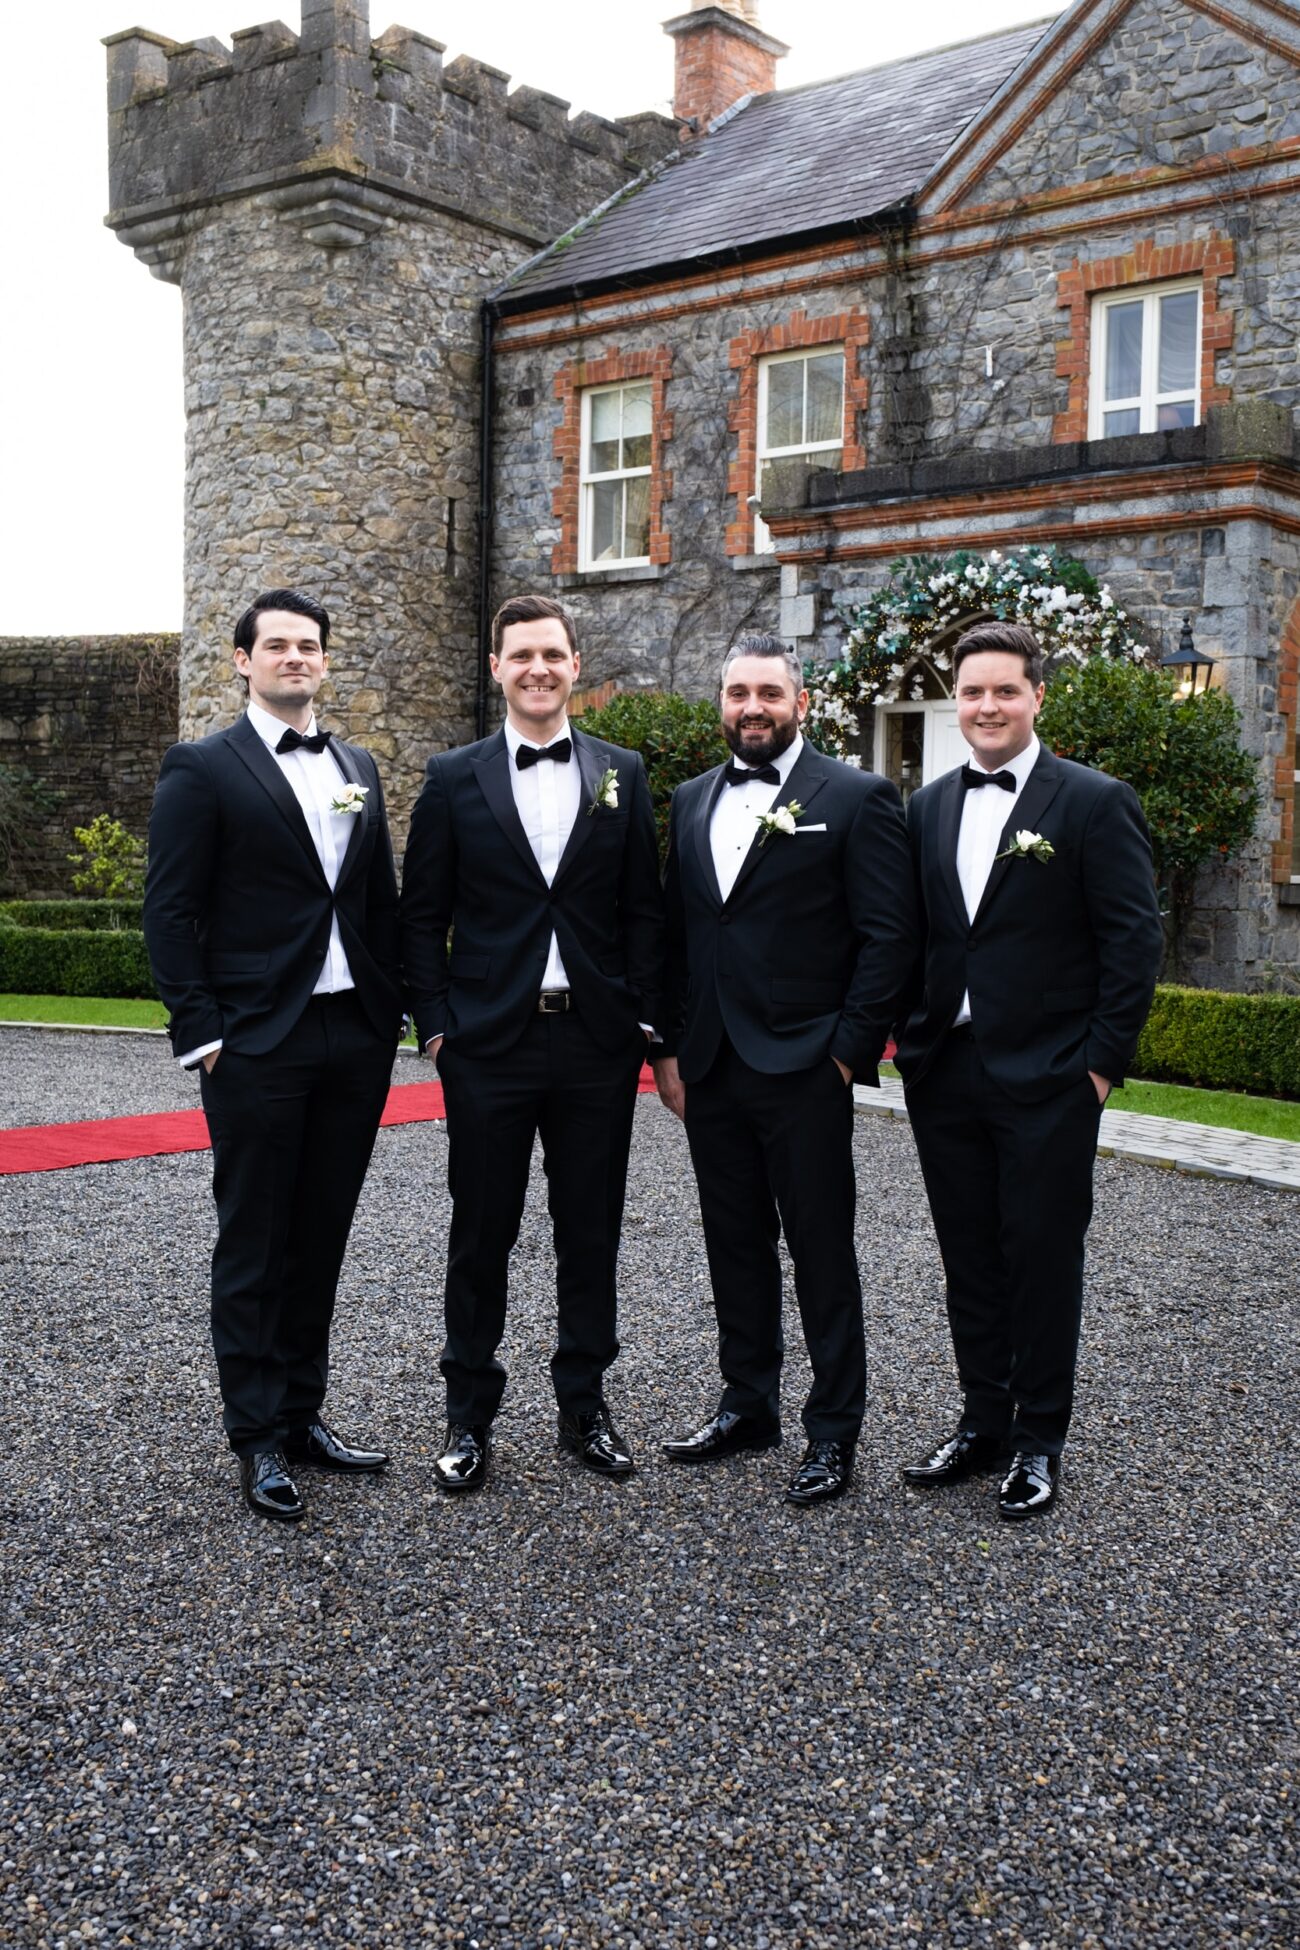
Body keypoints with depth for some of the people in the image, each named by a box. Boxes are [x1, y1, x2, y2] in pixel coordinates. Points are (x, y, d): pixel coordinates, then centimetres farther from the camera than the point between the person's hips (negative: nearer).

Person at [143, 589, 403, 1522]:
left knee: (320, 1239, 13)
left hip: (356, 1039, 5)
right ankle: (259, 1437, 14)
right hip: (258, 1046, -5)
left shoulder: (358, 768, 14)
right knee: (254, 1246, 4)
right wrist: (204, 1034, -12)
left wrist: (392, 1010, 8)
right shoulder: (203, 769, -3)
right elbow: (172, 913, -7)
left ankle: (303, 1411, 25)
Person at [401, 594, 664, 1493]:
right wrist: (436, 1023, -4)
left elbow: (644, 909, 6)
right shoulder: (454, 778, 3)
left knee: (591, 1232, 10)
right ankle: (470, 1417, 20)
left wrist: (642, 1018, -1)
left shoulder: (623, 775, 7)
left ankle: (585, 1404, 25)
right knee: (481, 1234, 7)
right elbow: (423, 915, 3)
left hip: (598, 1044, 1)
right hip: (488, 1043, -1)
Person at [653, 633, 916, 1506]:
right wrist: (669, 1048, 8)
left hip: (803, 1070, -5)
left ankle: (834, 1428, 15)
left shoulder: (856, 798, -4)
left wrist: (848, 1051, -12)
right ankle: (749, 1403, 30)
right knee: (736, 1244, 15)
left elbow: (888, 936, -8)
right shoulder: (693, 801, 13)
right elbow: (675, 933, 14)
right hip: (710, 1066, 6)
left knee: (822, 1251, 3)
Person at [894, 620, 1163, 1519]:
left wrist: (1104, 1059, -11)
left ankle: (1039, 1440, 19)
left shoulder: (1094, 803, -6)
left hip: (1046, 1077, -5)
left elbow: (1134, 941, -8)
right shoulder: (928, 807, 10)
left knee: (1043, 1258, 4)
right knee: (970, 1258, 13)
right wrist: (910, 1039, 6)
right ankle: (983, 1421, 27)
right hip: (946, 1072, 5)